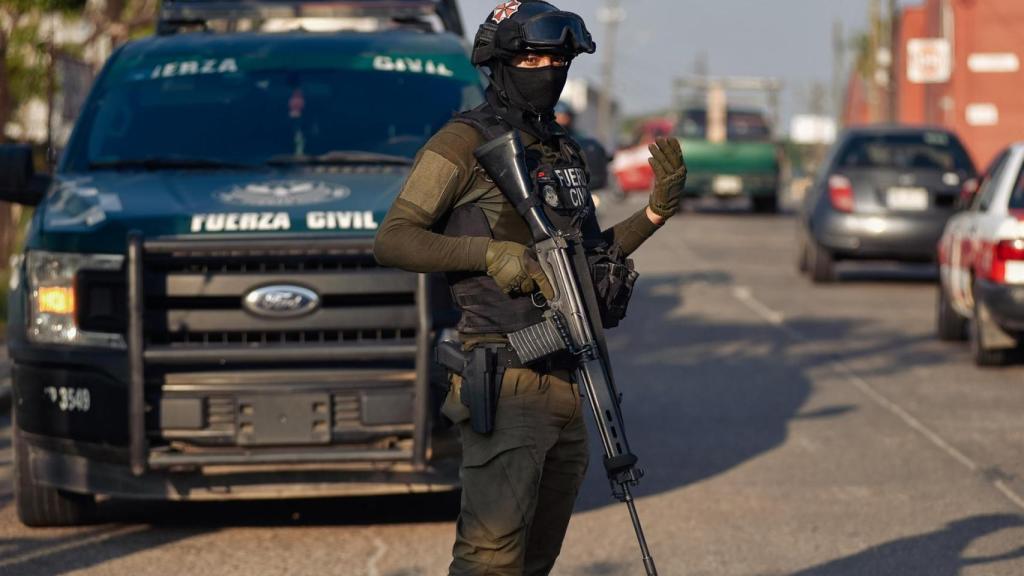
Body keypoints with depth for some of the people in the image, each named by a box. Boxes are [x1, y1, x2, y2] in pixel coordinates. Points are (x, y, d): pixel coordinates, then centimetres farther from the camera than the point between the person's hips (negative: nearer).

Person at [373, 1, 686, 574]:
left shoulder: (566, 152, 18)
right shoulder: (468, 142, -5)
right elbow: (393, 239, -10)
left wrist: (657, 210, 14)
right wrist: (490, 253, -20)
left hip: (565, 385, 8)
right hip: (506, 384, -8)